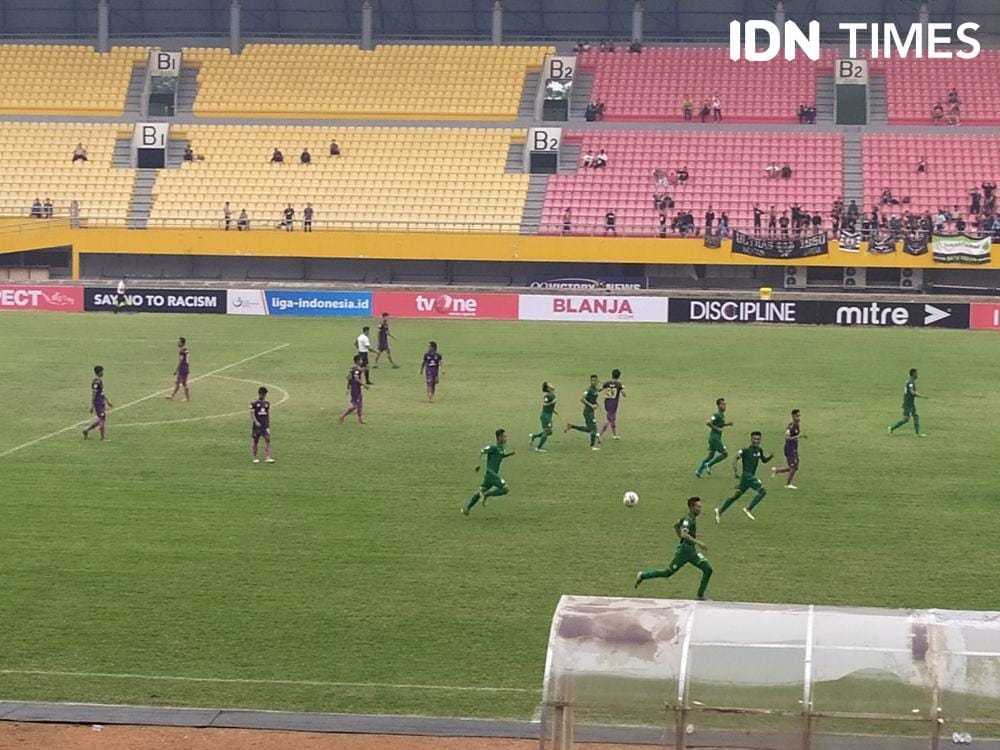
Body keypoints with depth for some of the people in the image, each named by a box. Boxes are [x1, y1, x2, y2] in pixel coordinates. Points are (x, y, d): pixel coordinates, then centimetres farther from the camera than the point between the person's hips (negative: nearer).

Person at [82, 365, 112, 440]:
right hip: (98, 403, -10)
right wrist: (92, 406, -19)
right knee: (102, 419, -4)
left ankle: (86, 430, 24)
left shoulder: (100, 380, 12)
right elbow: (93, 394, -19)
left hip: (101, 402, 10)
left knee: (100, 419, 14)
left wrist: (107, 401, 25)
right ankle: (102, 436, 3)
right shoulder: (96, 382, -19)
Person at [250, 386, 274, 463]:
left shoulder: (267, 403, 11)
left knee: (267, 440, -10)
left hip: (265, 425, 3)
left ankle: (267, 457, -16)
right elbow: (252, 413, -10)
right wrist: (256, 422, -23)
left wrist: (269, 424, 15)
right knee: (256, 441, 5)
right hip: (257, 425, -3)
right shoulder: (254, 404, -3)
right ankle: (255, 458, 15)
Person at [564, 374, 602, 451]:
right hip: (588, 411, -9)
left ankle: (571, 426, 24)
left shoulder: (597, 390, 11)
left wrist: (597, 405, 8)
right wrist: (591, 405, -27)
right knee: (594, 428, -8)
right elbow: (582, 399, -24)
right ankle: (592, 446, -1)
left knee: (588, 429, 17)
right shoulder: (589, 390, -16)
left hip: (591, 411, 9)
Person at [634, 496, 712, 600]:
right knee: (667, 573, 3)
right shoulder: (688, 519, -19)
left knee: (708, 570, -4)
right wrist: (698, 542, -39)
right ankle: (642, 575, 22)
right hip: (683, 551, -9)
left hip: (692, 551, 9)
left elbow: (676, 526, 24)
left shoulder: (693, 518, 10)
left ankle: (701, 595, 2)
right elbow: (683, 534, -36)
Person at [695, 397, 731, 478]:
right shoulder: (716, 415, -18)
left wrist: (727, 424, 12)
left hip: (717, 438, 10)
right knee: (724, 453, -6)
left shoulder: (722, 415, 12)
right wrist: (717, 429, -25)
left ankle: (698, 470, 18)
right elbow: (708, 423, -26)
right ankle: (708, 465, 2)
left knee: (711, 455, 15)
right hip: (714, 437, -10)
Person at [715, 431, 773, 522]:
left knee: (737, 495, 12)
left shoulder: (759, 450, 11)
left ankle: (720, 511, 18)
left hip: (751, 476, 8)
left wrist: (770, 457, 3)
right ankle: (748, 509, -6)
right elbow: (736, 459, -14)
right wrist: (735, 471, -24)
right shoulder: (746, 450, -13)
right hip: (747, 475, -8)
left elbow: (764, 460, 24)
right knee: (762, 491, -13)